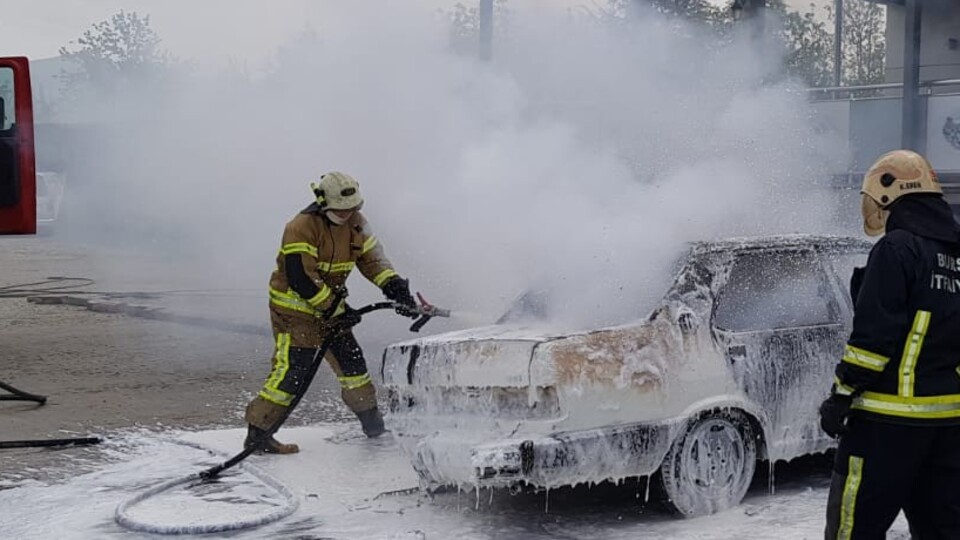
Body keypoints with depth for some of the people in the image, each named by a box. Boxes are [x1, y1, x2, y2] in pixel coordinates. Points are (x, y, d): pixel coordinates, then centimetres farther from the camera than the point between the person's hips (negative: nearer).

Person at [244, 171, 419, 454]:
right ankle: (258, 433, -5)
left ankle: (372, 422, 27)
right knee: (292, 370, -12)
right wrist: (336, 310, -23)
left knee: (351, 360, 11)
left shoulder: (354, 223, 1)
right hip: (295, 308, -7)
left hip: (330, 307, 8)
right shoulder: (302, 228, -24)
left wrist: (396, 287, -13)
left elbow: (372, 258, 4)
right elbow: (300, 279, -27)